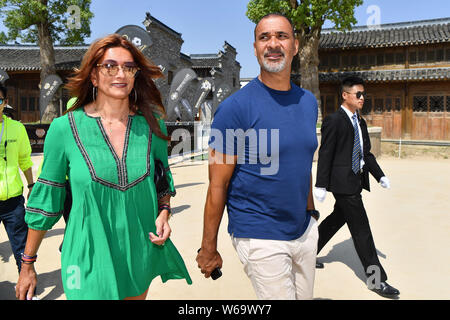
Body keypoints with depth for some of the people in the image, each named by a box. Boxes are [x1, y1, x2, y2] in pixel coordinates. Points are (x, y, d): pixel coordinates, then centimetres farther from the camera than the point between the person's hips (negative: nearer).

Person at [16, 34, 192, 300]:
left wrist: (164, 213, -5)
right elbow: (46, 198, -2)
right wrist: (28, 264, 3)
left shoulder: (152, 124, -2)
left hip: (141, 257, 3)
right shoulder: (64, 129, -9)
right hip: (89, 259, -2)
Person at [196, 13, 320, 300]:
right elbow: (218, 184, -14)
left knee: (305, 296, 20)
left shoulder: (308, 102, 5)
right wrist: (208, 249, -10)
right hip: (260, 237, -6)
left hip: (304, 230, 7)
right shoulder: (235, 107, -15)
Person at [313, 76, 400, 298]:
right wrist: (321, 185, -16)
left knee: (338, 218, 19)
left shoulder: (360, 123, 14)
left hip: (356, 180, 9)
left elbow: (366, 153, 18)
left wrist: (380, 175, 9)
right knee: (361, 229, -4)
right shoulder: (333, 121, -12)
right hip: (342, 182, -9)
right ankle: (376, 279, 7)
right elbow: (325, 155, -14)